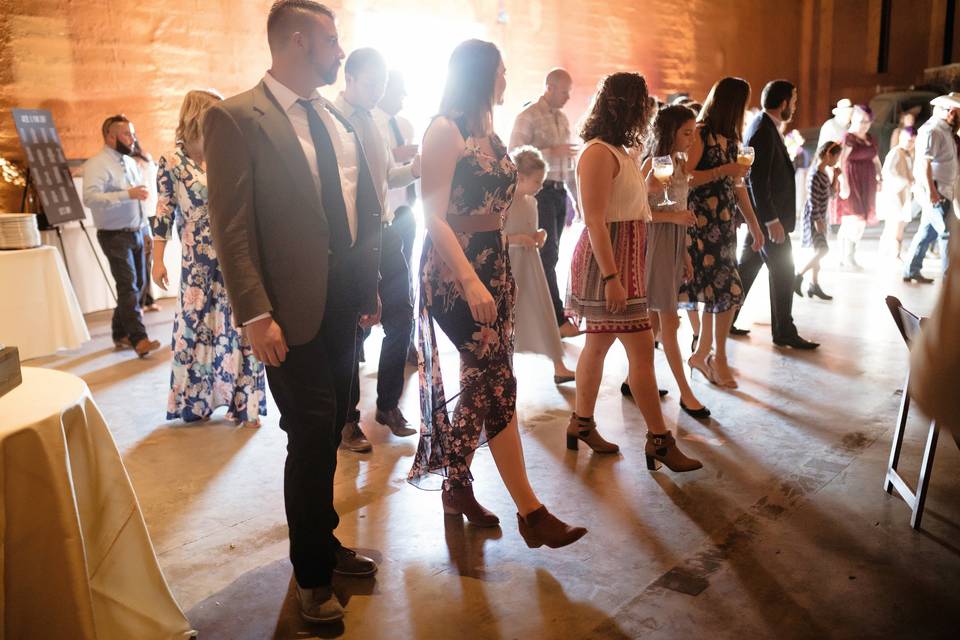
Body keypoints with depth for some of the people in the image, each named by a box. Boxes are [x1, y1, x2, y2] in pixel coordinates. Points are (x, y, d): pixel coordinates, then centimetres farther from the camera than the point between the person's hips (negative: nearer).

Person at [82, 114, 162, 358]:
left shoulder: (130, 162, 13)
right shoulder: (97, 164, -12)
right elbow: (90, 198, -26)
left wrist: (147, 230, 18)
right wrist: (128, 194, -31)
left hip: (136, 234, 8)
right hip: (114, 236, -8)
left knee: (138, 284, 11)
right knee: (128, 286, -10)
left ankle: (120, 333, 23)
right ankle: (139, 339, -8)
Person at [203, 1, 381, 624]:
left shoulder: (338, 118, 12)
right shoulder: (235, 118, -8)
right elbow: (232, 227, -13)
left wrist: (371, 287, 10)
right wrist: (256, 316, -19)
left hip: (346, 303, 6)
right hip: (295, 311, -6)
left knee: (330, 432, 17)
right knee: (312, 439, 2)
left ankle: (325, 544, 37)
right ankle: (312, 577, 23)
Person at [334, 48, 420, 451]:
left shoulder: (372, 120, 13)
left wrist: (414, 168, 1)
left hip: (383, 232, 7)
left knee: (400, 317, 10)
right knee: (351, 329, 4)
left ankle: (389, 404, 30)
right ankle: (347, 420, 22)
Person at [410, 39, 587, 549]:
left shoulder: (487, 130, 15)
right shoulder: (445, 130, -9)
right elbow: (434, 216, -16)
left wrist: (503, 273, 15)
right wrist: (471, 281, -26)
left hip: (493, 264, 8)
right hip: (455, 270, -8)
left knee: (481, 382, 10)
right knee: (499, 382, -9)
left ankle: (457, 487, 25)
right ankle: (530, 512, -2)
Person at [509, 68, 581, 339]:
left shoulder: (563, 119, 18)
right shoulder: (528, 116, -5)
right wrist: (551, 152, -21)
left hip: (559, 192, 7)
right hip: (540, 191, -7)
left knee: (548, 256, 9)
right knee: (548, 255, -8)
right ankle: (558, 319, -7)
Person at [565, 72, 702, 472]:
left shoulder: (619, 151, 16)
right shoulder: (599, 153, -15)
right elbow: (594, 221, -22)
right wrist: (612, 278, -25)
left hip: (624, 259, 10)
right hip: (608, 261, -10)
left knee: (598, 344, 15)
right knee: (642, 349, -6)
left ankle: (582, 424, 26)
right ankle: (659, 440, 2)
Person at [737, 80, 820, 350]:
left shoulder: (764, 127, 13)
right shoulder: (763, 132, -17)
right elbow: (757, 181, -23)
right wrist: (772, 221, -23)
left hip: (762, 216, 10)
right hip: (768, 216, -10)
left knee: (746, 268, 14)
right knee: (782, 273, -2)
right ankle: (784, 332, 7)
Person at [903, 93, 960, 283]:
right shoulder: (932, 130, -15)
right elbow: (924, 162, -23)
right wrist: (931, 191, -26)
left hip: (941, 191, 10)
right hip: (934, 191, -10)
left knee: (928, 231, 13)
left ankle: (911, 271, 19)